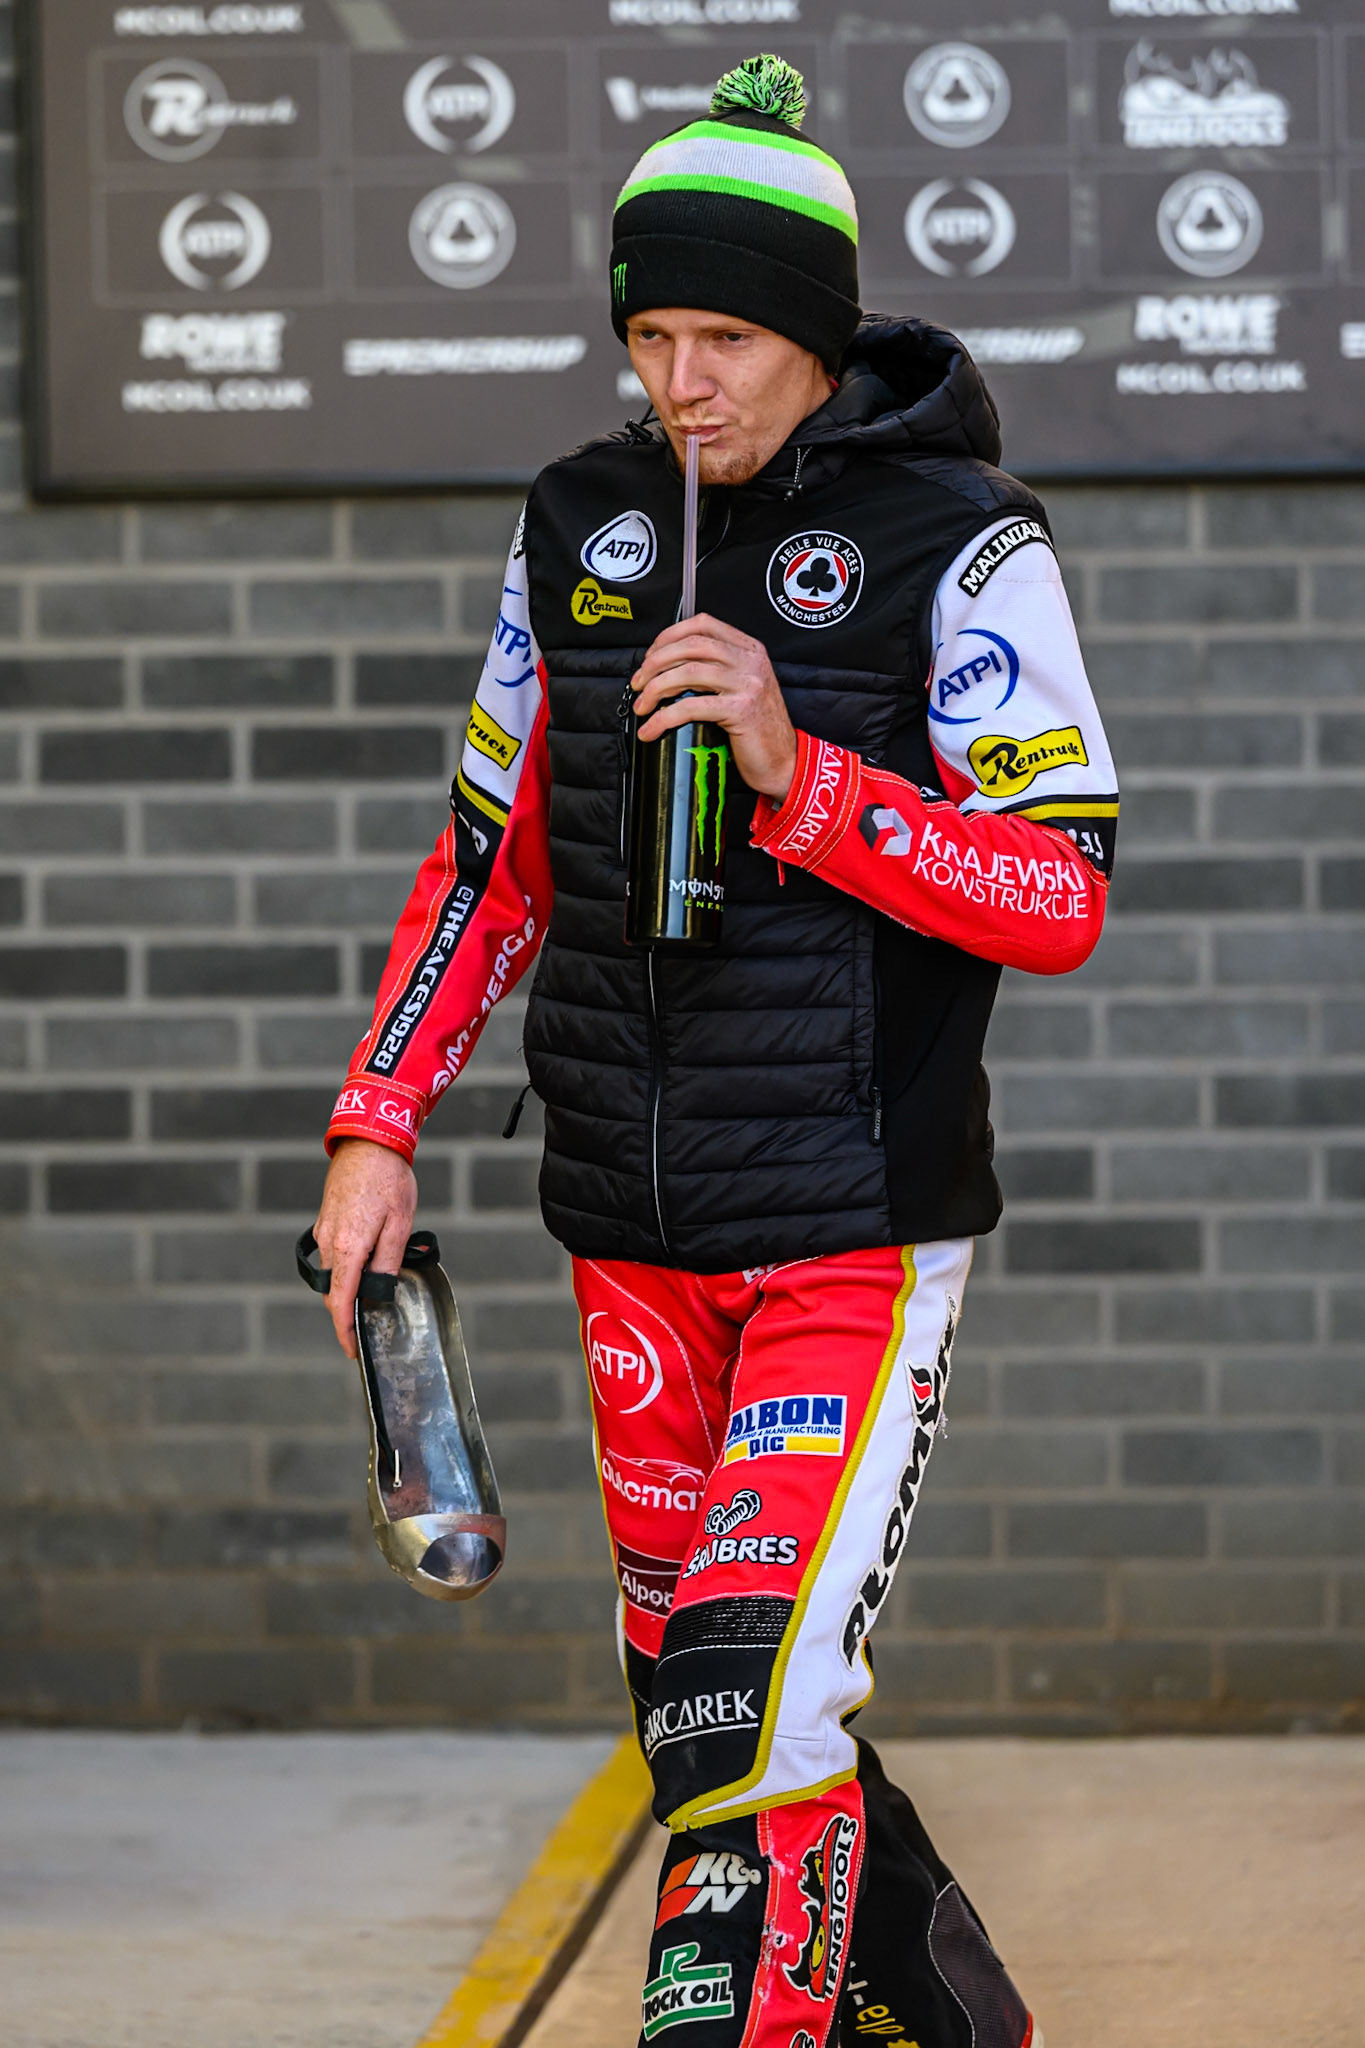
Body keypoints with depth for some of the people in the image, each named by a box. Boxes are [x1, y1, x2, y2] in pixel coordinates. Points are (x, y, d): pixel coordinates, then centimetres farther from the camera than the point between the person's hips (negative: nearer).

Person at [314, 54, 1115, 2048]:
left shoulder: (960, 544, -9)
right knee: (696, 1709, 13)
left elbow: (1062, 899, -14)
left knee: (760, 1715, -15)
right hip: (633, 1230, 6)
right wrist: (379, 1124, 7)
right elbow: (494, 854, 16)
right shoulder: (581, 523, 7)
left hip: (860, 1226, -6)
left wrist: (798, 773, -25)